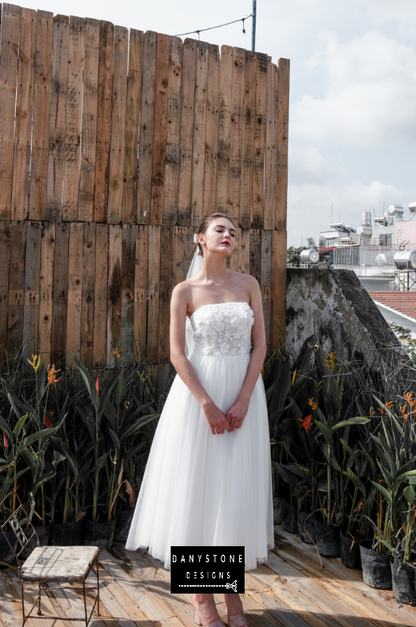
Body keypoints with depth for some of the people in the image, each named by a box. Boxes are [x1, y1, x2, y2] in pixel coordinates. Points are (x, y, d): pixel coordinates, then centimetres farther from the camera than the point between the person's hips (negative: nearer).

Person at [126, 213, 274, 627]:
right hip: (199, 392, -2)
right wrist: (207, 405, -15)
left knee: (239, 490, 7)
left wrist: (243, 401, -10)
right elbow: (177, 354, -6)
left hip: (244, 393, 2)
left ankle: (233, 593, 24)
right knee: (198, 487, 3)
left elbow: (260, 345, 0)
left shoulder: (248, 284, 5)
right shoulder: (185, 291, -1)